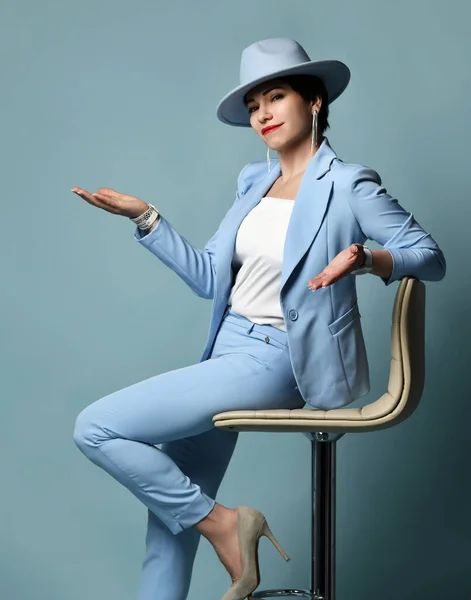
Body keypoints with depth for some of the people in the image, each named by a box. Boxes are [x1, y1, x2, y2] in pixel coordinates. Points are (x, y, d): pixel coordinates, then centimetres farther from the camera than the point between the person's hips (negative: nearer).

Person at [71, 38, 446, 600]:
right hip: (229, 348, 7)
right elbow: (208, 278, 9)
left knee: (96, 427, -14)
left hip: (273, 359, -7)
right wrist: (143, 216, 4)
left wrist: (365, 259, -28)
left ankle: (222, 523, -1)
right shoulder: (255, 181, 11)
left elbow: (431, 257, -9)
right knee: (173, 497, 13)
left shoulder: (348, 184, -9)